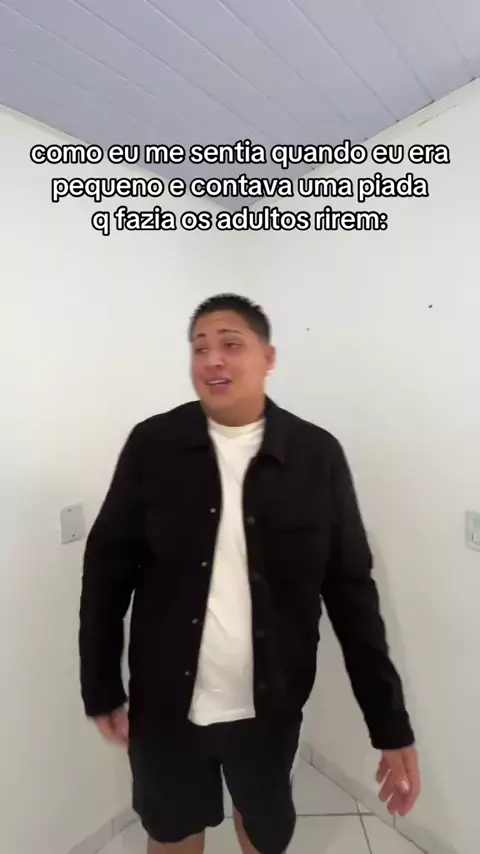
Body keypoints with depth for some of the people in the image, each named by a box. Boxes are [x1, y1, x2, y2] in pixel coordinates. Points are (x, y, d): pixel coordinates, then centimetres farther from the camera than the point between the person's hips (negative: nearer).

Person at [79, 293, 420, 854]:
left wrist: (390, 723, -5)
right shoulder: (152, 444, -12)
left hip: (269, 704, 1)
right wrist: (101, 689, -1)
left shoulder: (317, 455, -13)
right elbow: (108, 569, -5)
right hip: (166, 702, 1)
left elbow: (350, 588, -8)